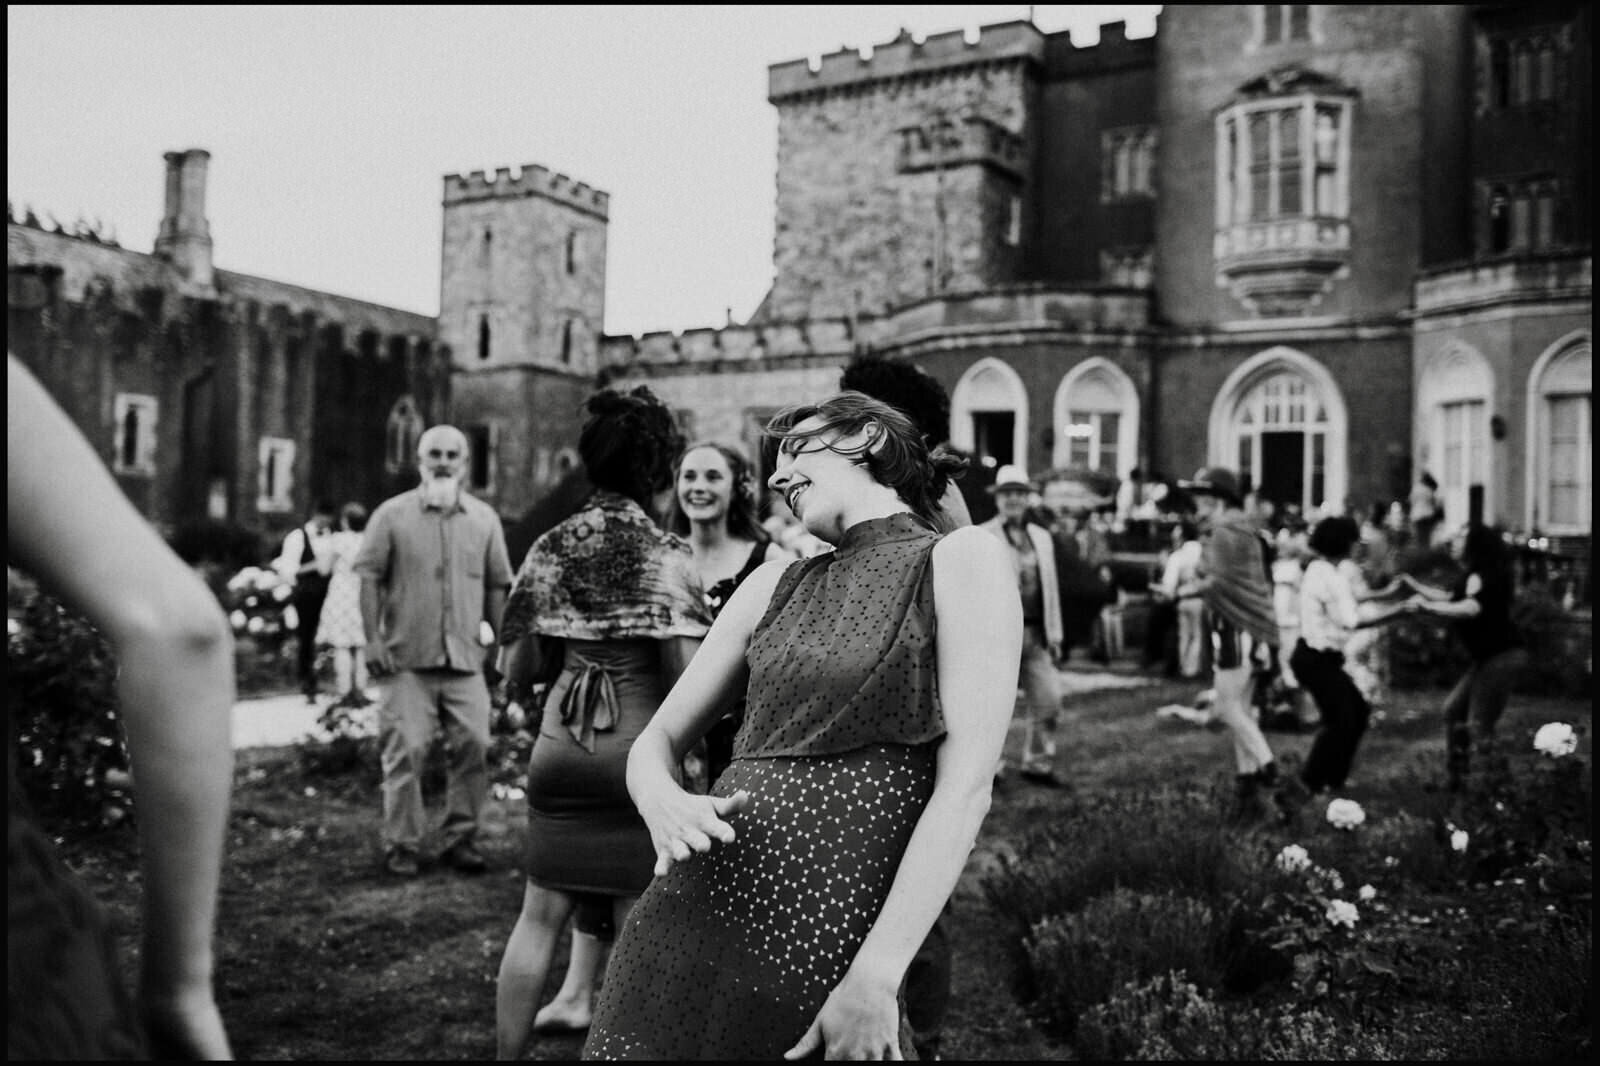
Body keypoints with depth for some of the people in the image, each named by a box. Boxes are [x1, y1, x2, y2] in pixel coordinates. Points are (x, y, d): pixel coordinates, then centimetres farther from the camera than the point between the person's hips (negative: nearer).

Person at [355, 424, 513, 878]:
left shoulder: (484, 518, 11)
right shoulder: (392, 514, 2)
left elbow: (496, 586, 14)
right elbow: (370, 578, 0)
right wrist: (372, 639, -7)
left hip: (466, 659, 3)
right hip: (407, 658, -2)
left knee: (473, 746, 0)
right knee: (405, 750, -2)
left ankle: (461, 838, 13)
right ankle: (402, 844, 10)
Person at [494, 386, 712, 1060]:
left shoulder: (550, 548, 4)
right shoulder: (665, 555, -10)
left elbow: (518, 669, 6)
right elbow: (688, 675, -17)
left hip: (559, 750, 5)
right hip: (640, 753, -4)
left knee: (541, 914, 14)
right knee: (638, 929, 8)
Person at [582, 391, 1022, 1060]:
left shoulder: (963, 559, -3)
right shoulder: (775, 585, 11)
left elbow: (966, 787, -11)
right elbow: (657, 741, 12)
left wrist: (876, 976, -16)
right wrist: (663, 804, -10)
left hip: (825, 950, -4)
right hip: (686, 923, 4)